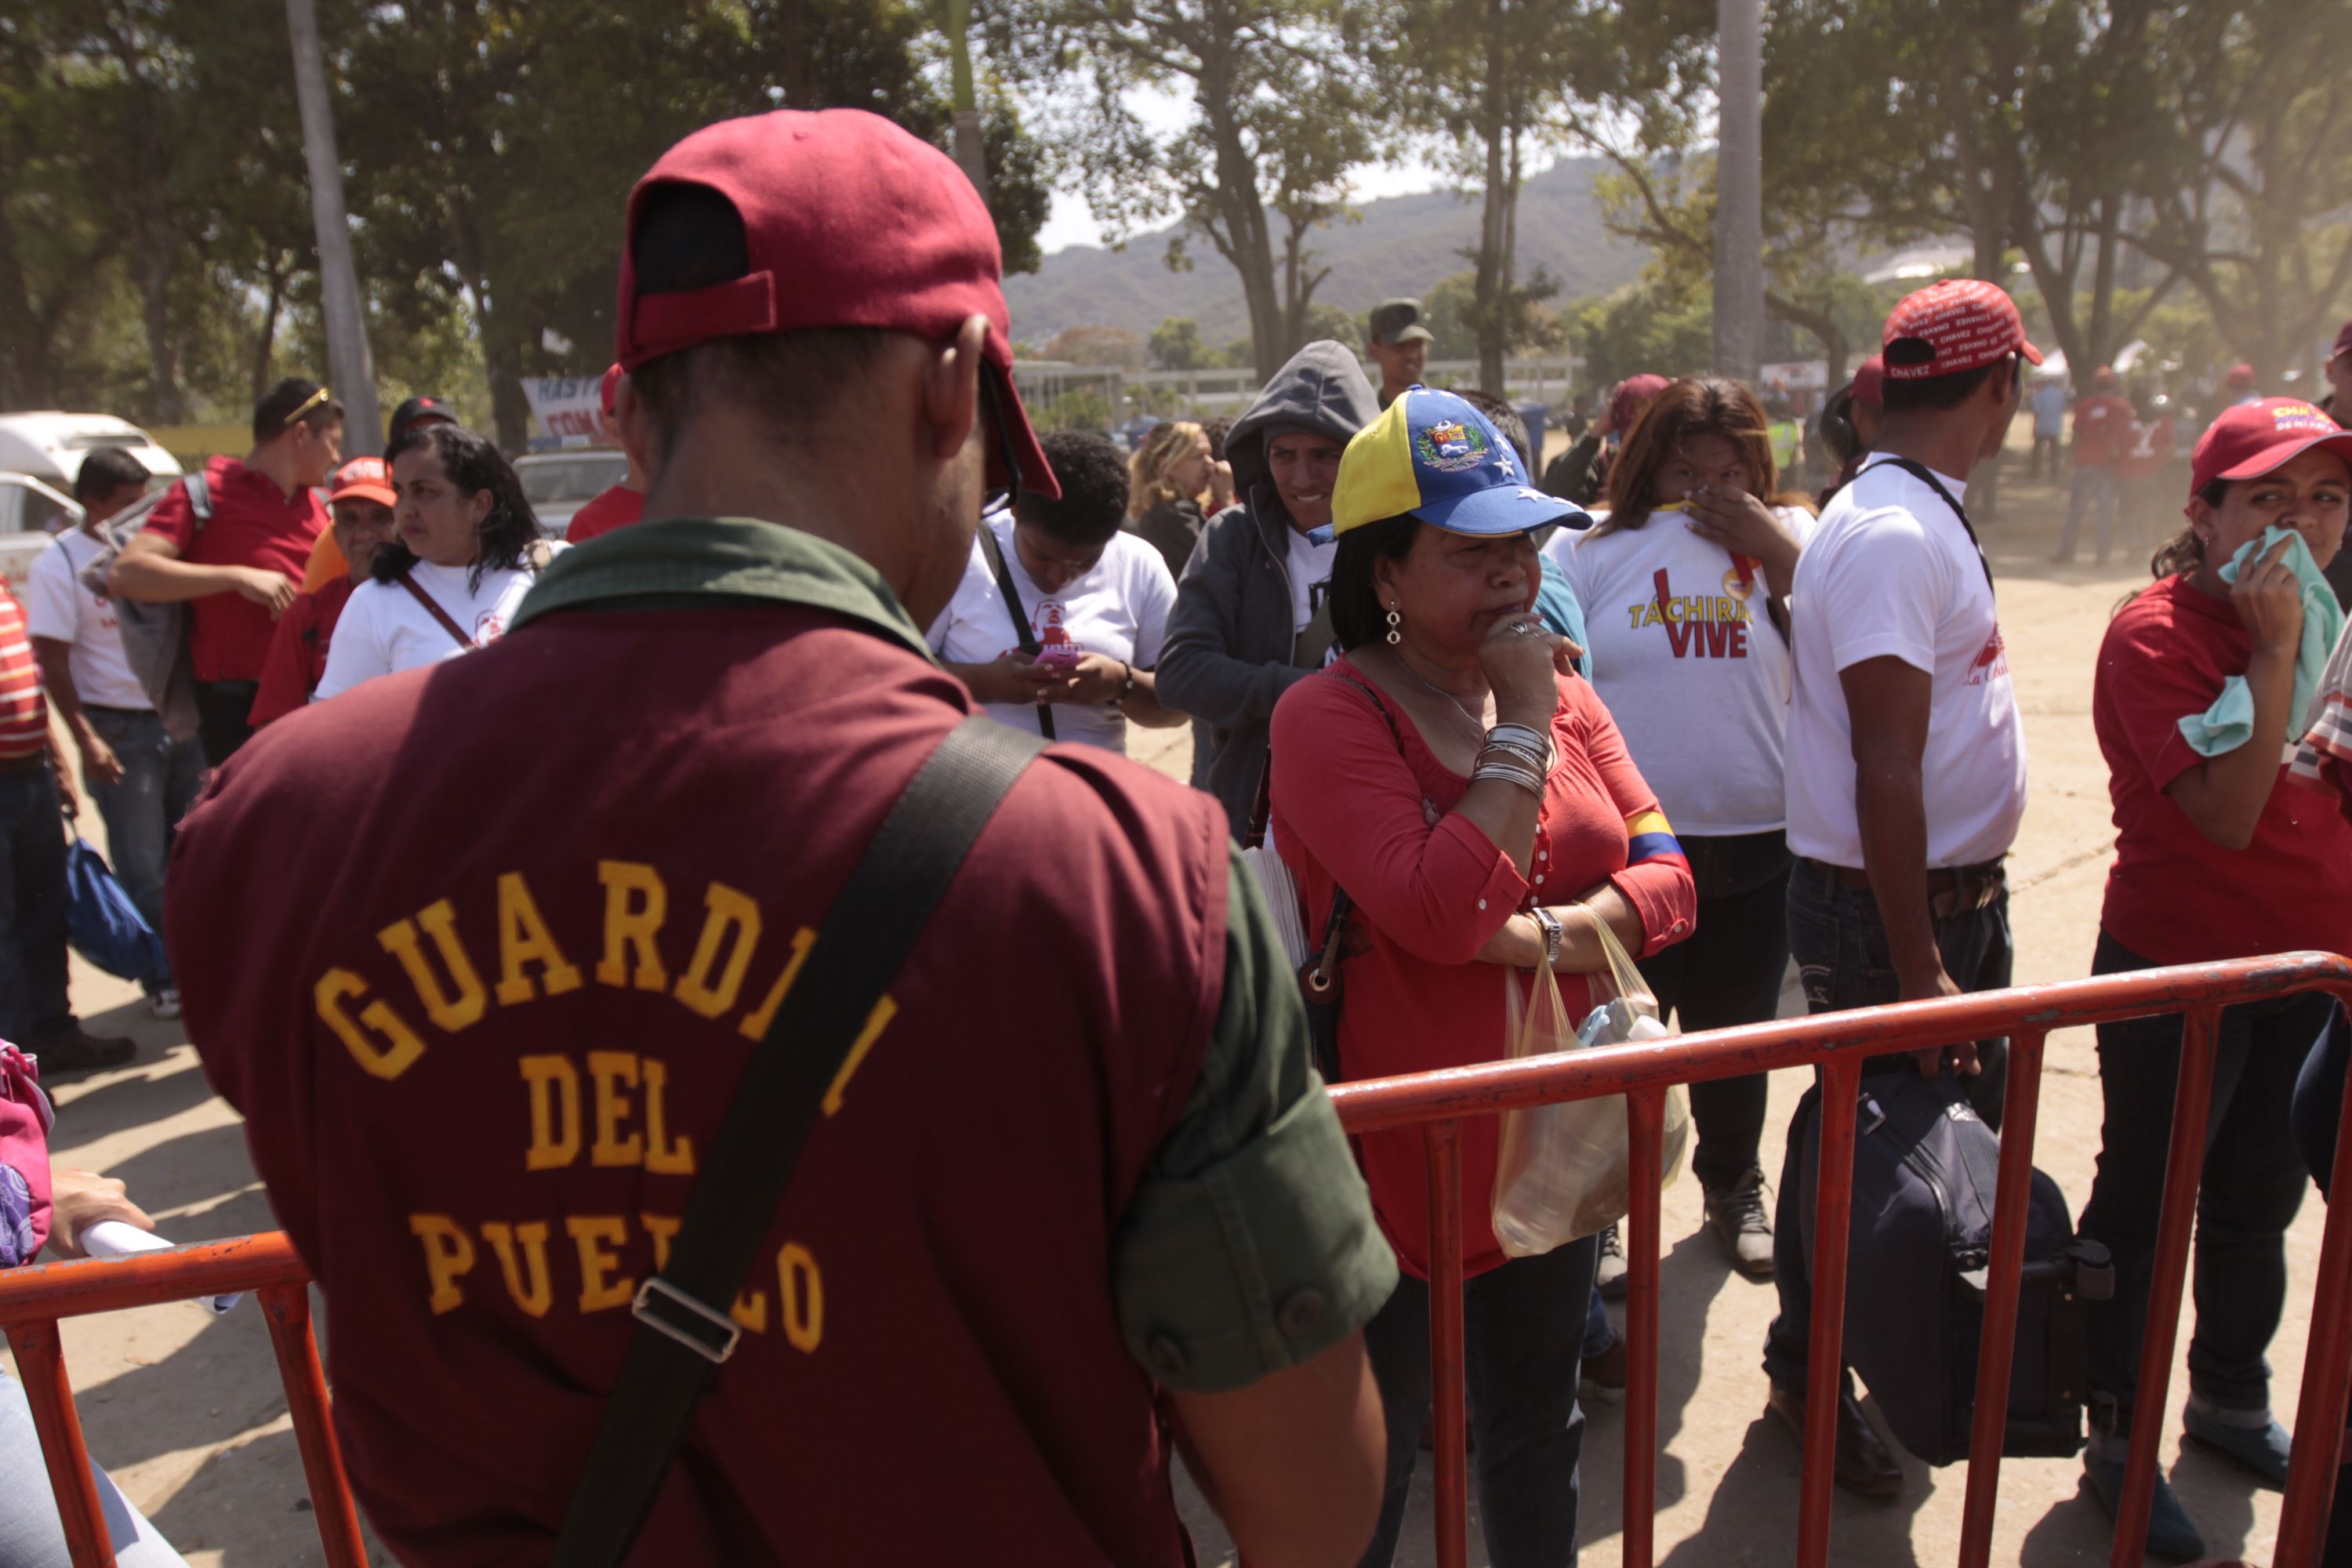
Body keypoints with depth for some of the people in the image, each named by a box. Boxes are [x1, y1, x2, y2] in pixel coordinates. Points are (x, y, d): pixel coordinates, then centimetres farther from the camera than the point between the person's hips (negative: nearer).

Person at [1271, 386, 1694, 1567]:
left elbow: (1666, 875, -1)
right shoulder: (1327, 717, -18)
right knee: (1366, 1470, 14)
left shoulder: (1564, 693, 4)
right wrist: (1521, 726, -21)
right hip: (1398, 1155, -6)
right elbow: (1440, 912, -29)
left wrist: (1543, 936, -19)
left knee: (1537, 1438, 28)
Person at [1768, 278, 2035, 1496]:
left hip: (1959, 883, 10)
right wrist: (1916, 968, -24)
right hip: (1884, 904, -10)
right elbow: (1884, 768, -26)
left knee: (1967, 1115, 21)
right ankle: (1810, 1374, 26)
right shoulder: (1894, 535, -22)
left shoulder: (1921, 515, 9)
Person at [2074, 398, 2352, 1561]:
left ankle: (2231, 1398, 42)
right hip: (2180, 968, -8)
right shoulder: (2158, 633, -17)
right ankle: (2118, 1439, 22)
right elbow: (2226, 813, -25)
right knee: (2145, 1204, 6)